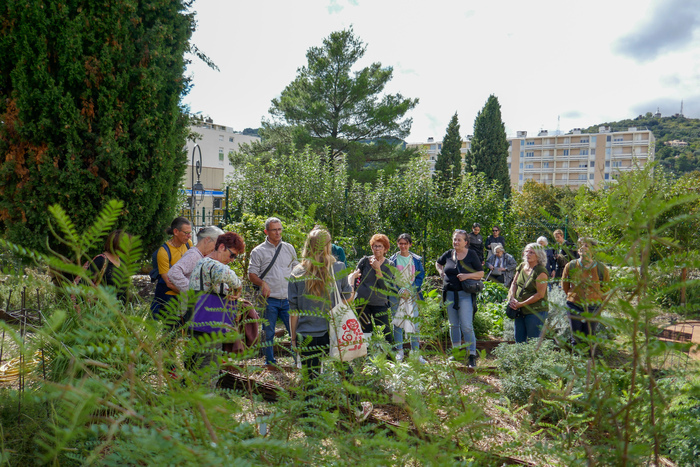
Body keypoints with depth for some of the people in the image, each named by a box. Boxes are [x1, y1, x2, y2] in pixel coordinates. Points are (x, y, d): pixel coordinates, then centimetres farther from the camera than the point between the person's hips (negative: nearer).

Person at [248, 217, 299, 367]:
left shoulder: (289, 248, 12)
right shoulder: (258, 251, 2)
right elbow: (251, 274, 0)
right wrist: (262, 283, -18)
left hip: (288, 299, 3)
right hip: (269, 300, -2)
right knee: (268, 332, 6)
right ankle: (270, 362, 21)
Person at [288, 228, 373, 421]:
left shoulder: (297, 273, -3)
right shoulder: (338, 268, -5)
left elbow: (293, 310, -1)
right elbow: (348, 297, 7)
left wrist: (294, 336, 9)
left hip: (306, 336, 0)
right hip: (333, 333, 0)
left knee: (311, 378, 9)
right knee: (345, 371, 19)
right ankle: (357, 409, 33)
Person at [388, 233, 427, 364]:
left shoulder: (416, 260, 5)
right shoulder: (393, 260, 2)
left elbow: (420, 277, 3)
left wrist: (409, 290, -9)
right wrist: (399, 291, -11)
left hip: (412, 295, 1)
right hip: (397, 295, 0)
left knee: (414, 322, -1)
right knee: (397, 322, 1)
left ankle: (416, 352, 8)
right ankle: (399, 352, 11)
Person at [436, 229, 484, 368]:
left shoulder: (471, 254, -3)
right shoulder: (448, 254, 7)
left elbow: (481, 273, -1)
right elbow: (438, 263, 27)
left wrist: (467, 276, -16)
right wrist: (441, 272, 9)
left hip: (465, 294, -4)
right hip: (450, 294, 4)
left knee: (467, 326, -9)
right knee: (453, 325, 13)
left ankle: (472, 356, -3)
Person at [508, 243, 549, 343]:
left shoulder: (541, 271, -14)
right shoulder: (521, 266, 8)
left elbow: (540, 294, -17)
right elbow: (514, 284, 13)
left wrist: (521, 304, -15)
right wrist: (511, 298, -5)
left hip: (536, 311, -7)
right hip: (520, 311, 7)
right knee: (519, 341, 13)